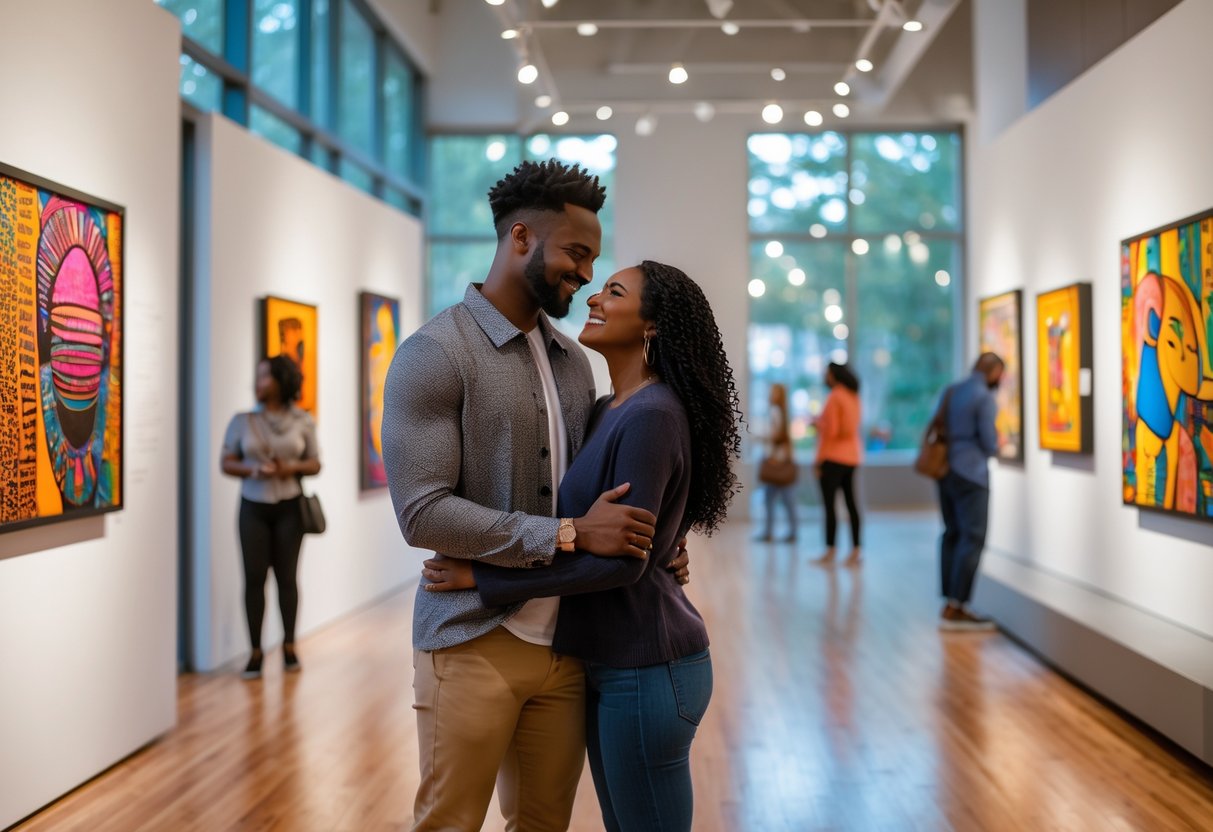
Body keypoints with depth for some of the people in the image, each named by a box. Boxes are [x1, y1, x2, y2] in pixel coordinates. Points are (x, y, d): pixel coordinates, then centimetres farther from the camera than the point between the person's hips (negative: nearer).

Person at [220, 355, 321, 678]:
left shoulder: (302, 421, 2)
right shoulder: (242, 421, 1)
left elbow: (315, 464, 6)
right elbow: (226, 463, 2)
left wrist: (293, 467, -15)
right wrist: (253, 470, -17)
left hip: (289, 507, 0)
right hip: (253, 507, 0)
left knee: (287, 576, 4)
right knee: (254, 577, -1)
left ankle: (289, 645, 18)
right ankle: (256, 651, 7)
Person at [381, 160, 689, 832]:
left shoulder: (573, 361, 12)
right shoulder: (433, 355, -9)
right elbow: (423, 513, -17)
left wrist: (647, 545, 0)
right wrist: (569, 535, -20)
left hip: (564, 643, 6)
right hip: (473, 645, -6)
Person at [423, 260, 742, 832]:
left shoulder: (651, 417, -18)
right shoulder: (608, 411, 10)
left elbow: (621, 560, -22)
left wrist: (483, 577, -18)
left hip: (646, 667, -9)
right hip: (609, 661, 9)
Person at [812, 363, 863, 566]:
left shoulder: (834, 397, -12)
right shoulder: (854, 396, 11)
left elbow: (830, 430, -15)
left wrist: (819, 459, -7)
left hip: (833, 457, -8)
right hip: (852, 456, 8)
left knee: (829, 503, -4)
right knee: (850, 502, 8)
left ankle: (830, 550, -4)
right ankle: (856, 549, 7)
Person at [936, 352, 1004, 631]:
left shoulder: (951, 391, 11)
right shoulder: (984, 398, -13)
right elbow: (989, 443, -12)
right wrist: (998, 446, 10)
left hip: (946, 469, 8)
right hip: (971, 473, -8)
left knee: (953, 534, 12)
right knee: (972, 538, -5)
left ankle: (951, 602, 15)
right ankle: (954, 608, -8)